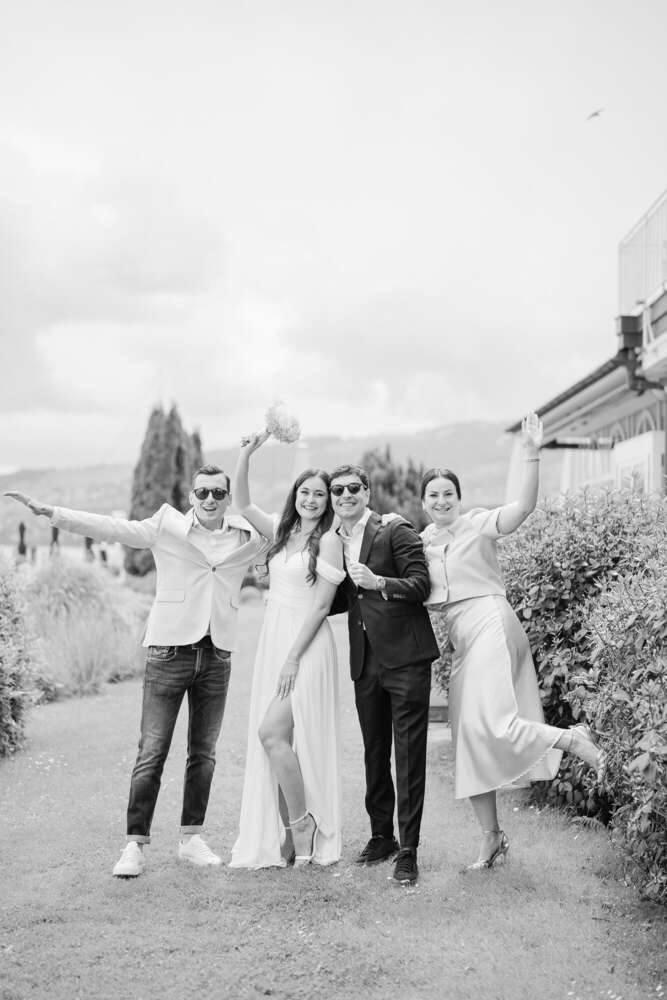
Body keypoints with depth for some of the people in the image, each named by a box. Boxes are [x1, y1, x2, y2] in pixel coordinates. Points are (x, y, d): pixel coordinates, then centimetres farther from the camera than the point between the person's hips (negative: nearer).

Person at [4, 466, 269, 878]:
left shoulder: (249, 537, 5)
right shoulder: (166, 527, -2)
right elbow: (108, 527, -4)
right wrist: (50, 512, -10)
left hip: (217, 656, 3)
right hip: (170, 652, -2)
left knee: (204, 752, 10)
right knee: (152, 752, -3)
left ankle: (192, 837, 22)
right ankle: (136, 844, 4)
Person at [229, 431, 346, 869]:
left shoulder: (329, 540, -8)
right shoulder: (283, 532, 12)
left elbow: (321, 606, -12)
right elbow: (242, 503, 14)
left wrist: (294, 657, -15)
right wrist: (246, 454, 1)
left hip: (306, 646, -7)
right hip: (274, 642, 7)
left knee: (272, 732, -15)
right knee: (273, 738, 6)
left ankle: (302, 826, 0)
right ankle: (285, 836, 13)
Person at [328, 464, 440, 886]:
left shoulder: (397, 531, -6)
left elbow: (422, 585, -13)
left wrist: (378, 581, -25)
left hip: (406, 657, -6)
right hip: (365, 661, 6)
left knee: (409, 756, -3)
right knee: (374, 754, 14)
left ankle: (408, 850, 3)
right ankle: (381, 836, 28)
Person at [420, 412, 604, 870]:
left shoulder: (478, 523, -3)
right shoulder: (423, 541, 15)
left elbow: (525, 506, -19)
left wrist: (532, 456, -31)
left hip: (490, 623, -7)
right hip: (461, 640, 7)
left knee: (490, 724, -23)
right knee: (468, 736, 6)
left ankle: (573, 738, 1)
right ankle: (492, 838, 15)